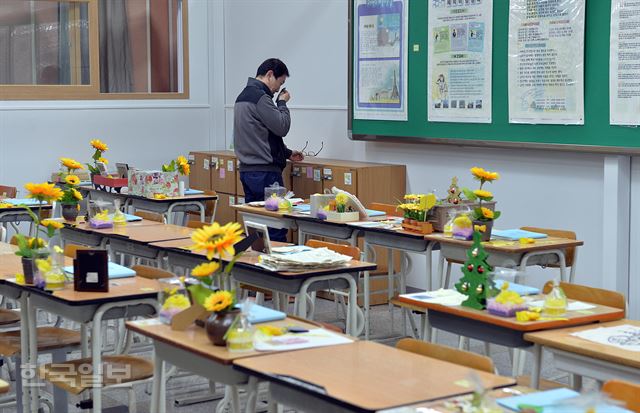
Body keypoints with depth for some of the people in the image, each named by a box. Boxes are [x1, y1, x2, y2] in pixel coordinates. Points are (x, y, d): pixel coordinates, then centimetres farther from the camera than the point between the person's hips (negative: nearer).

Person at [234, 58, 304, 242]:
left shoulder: (243, 96, 19)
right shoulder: (260, 97, -14)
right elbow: (282, 127, -14)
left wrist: (287, 153, 23)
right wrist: (282, 103, 2)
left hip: (246, 170, 10)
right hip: (265, 171, -10)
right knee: (276, 229, -7)